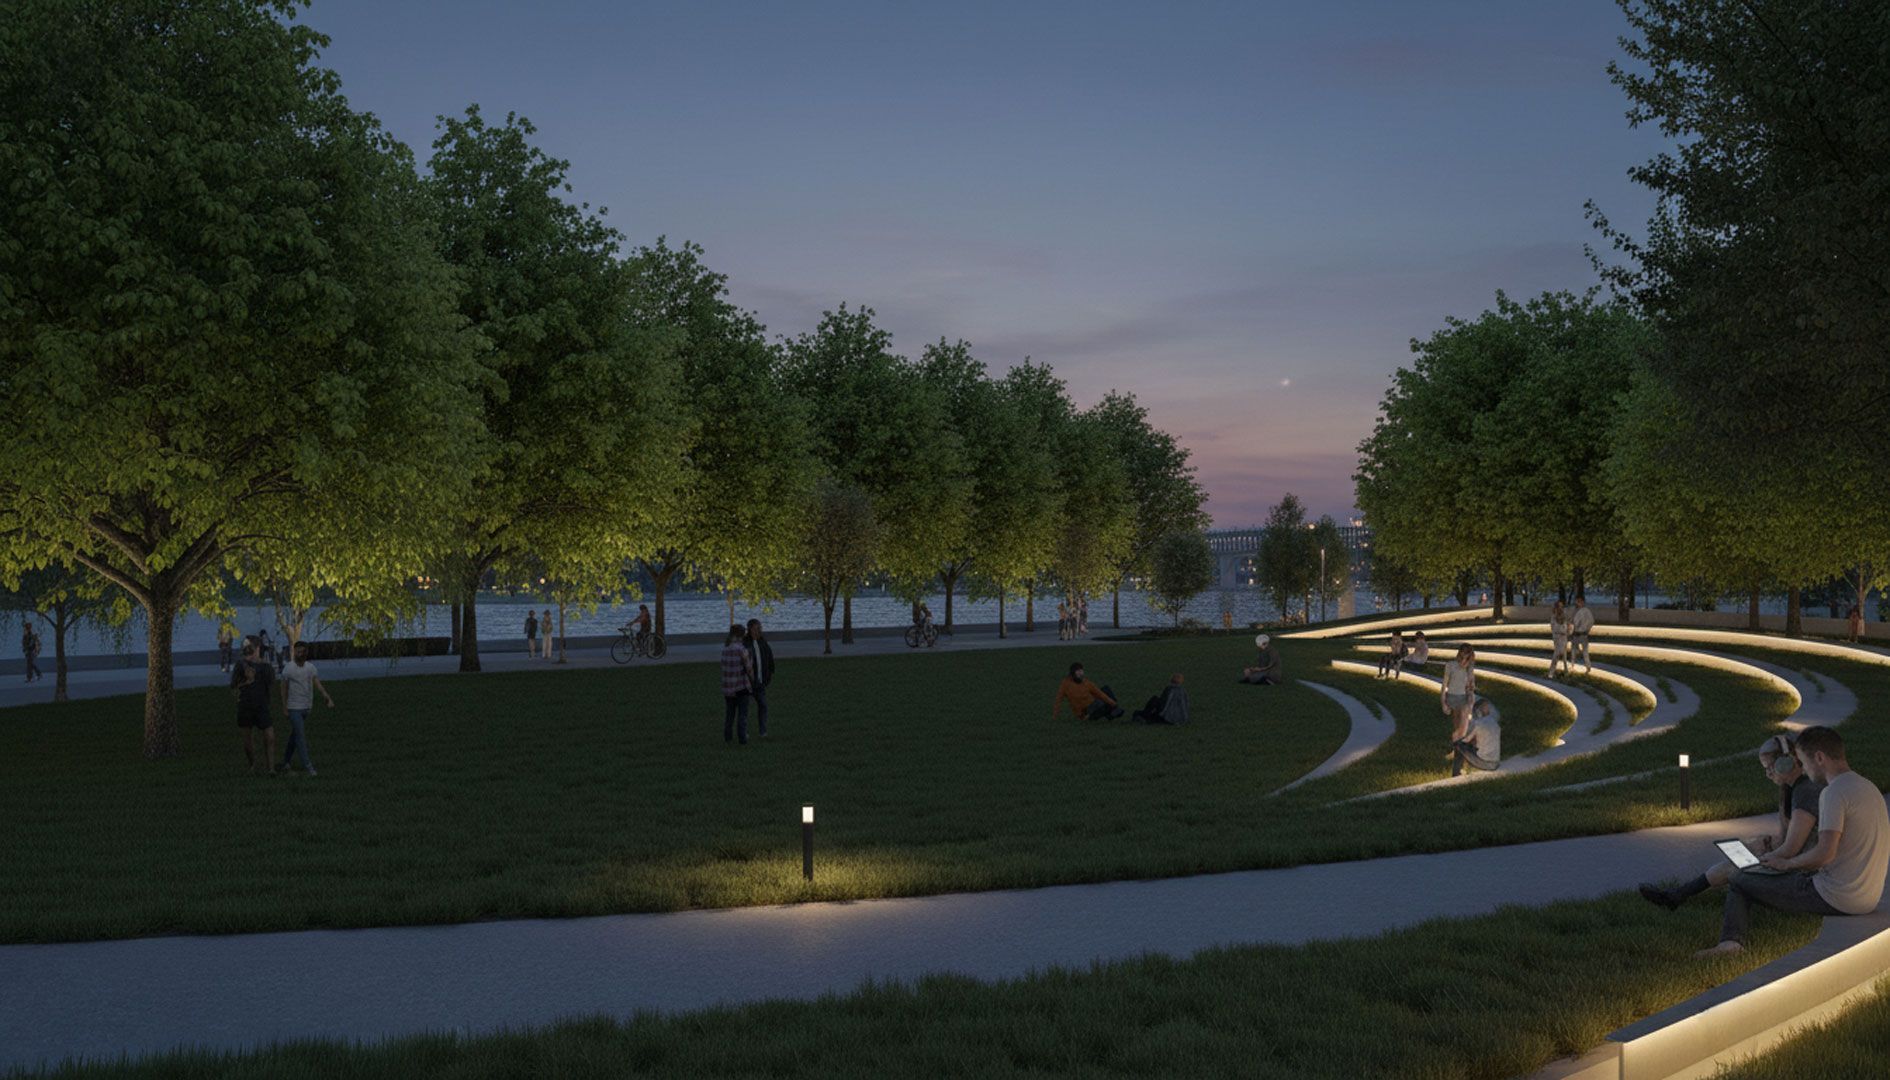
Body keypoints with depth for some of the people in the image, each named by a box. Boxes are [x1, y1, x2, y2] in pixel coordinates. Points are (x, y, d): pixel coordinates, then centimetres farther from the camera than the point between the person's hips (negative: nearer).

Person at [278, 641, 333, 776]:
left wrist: (328, 698, -21)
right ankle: (307, 765, -10)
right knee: (300, 736, -9)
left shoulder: (311, 667, 2)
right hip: (294, 708, -5)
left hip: (306, 707, 5)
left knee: (295, 735, 15)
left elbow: (318, 684, -7)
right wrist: (284, 708, -7)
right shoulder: (289, 669, -9)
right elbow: (284, 689, -4)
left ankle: (286, 761, 28)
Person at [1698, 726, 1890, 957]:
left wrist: (1786, 863, -8)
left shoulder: (1834, 793, -18)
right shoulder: (1869, 788, 13)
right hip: (1869, 899, 9)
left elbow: (1825, 853, -26)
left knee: (1739, 880, 3)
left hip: (1837, 900, -9)